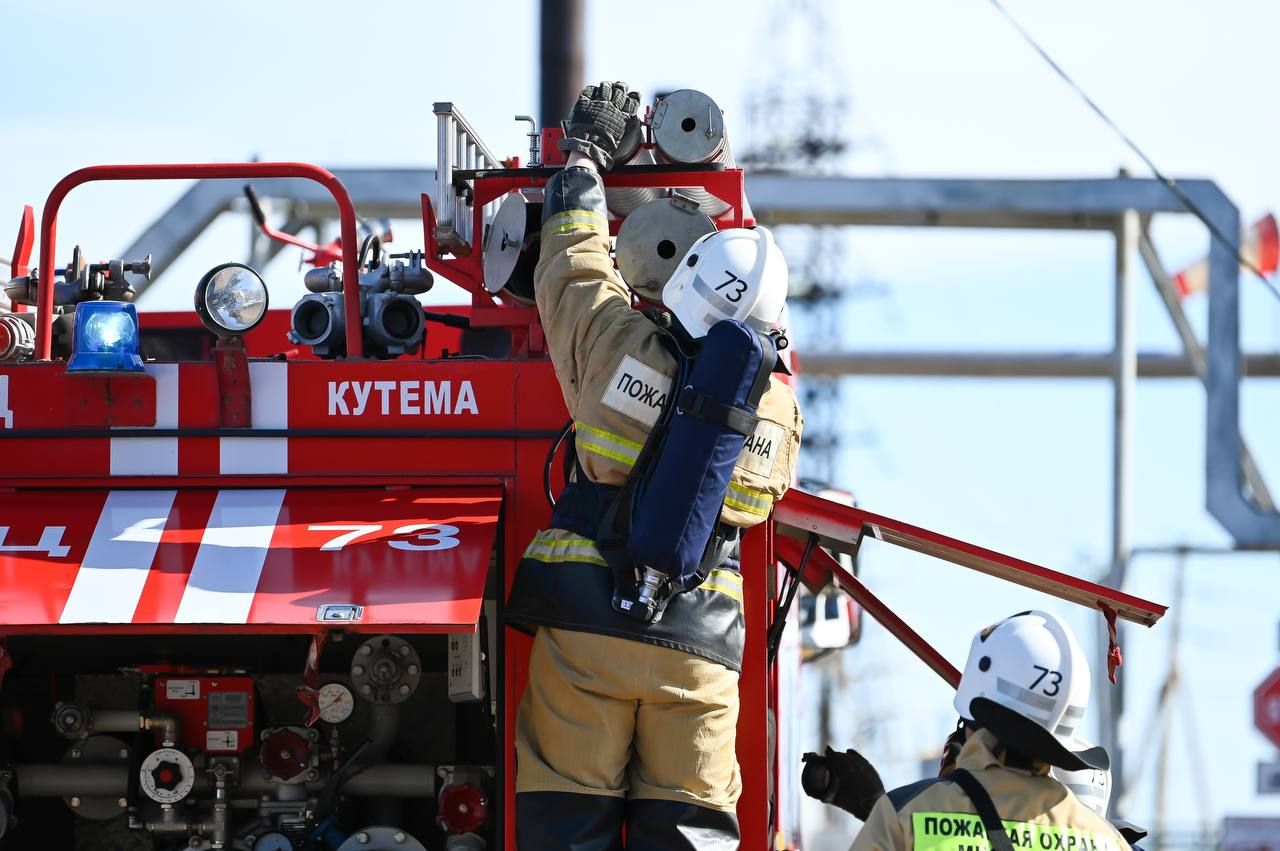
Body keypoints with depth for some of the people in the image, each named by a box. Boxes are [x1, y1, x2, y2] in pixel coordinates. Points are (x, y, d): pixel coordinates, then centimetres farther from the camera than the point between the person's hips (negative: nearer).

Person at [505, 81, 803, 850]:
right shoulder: (778, 406, 0)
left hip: (587, 620, -2)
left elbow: (572, 262, 9)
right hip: (700, 641, 2)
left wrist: (586, 151, 26)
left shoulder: (620, 346, -8)